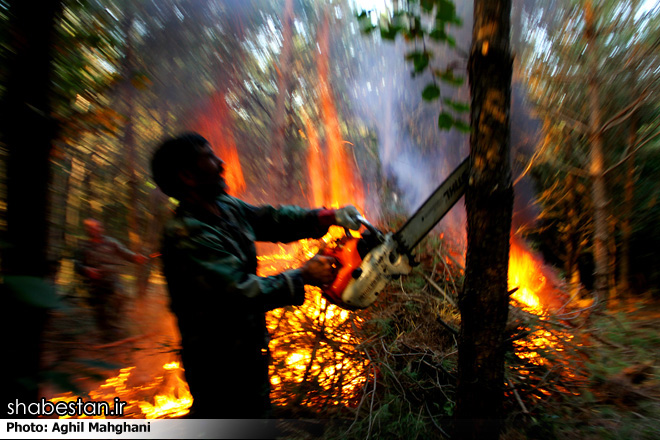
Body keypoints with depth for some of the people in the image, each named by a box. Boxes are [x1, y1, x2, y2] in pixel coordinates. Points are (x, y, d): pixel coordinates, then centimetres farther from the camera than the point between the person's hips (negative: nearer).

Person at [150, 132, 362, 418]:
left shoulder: (226, 207, -1)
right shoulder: (186, 236, -29)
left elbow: (272, 219, 4)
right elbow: (241, 292, -32)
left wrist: (329, 217, -8)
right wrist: (304, 276, -23)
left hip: (249, 349, 9)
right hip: (218, 365, -8)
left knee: (257, 416, 27)